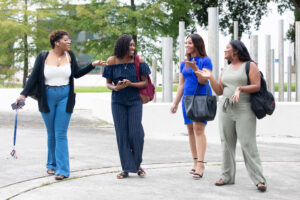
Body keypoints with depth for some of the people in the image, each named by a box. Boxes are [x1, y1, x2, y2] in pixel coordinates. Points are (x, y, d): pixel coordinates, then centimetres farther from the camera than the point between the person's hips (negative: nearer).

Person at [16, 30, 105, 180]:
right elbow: (34, 77, -2)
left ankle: (62, 169, -5)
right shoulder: (43, 57, -3)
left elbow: (77, 74, 13)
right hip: (47, 97, 0)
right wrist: (23, 94, -11)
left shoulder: (69, 55, 2)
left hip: (65, 97, 0)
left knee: (61, 134, -5)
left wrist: (93, 65, 5)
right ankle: (52, 164, 25)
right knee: (51, 134, 10)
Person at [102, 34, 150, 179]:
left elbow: (145, 83, -4)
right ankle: (126, 169, 8)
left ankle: (137, 165, 15)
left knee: (135, 133, -6)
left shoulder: (139, 61, -6)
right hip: (118, 101, 1)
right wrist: (115, 87, -20)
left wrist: (130, 84, -21)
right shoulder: (112, 61, -3)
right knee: (122, 134, 0)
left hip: (135, 100, -1)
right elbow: (108, 83, 3)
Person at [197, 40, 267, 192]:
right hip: (226, 111, 6)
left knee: (248, 145, -11)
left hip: (244, 111, -6)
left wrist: (240, 89, -25)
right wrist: (210, 78, -1)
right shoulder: (226, 69, 16)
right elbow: (219, 91, 12)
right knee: (227, 145, 6)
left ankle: (259, 180, -9)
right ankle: (227, 176, 14)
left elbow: (257, 86, -10)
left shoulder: (250, 65, -1)